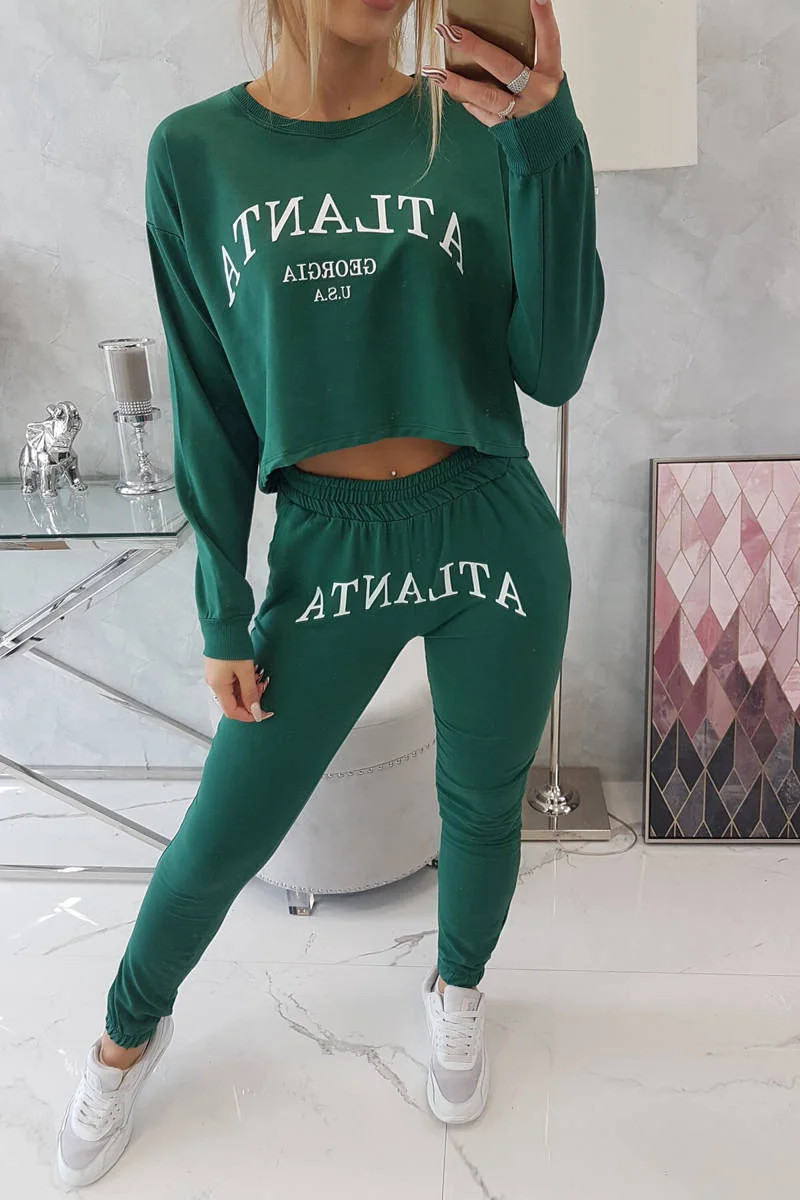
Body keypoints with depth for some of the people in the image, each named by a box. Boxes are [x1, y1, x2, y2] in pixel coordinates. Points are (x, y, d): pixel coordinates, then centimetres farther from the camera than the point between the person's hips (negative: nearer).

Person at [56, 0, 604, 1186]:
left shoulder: (476, 125, -2)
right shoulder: (197, 152, -1)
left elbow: (552, 368, -10)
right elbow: (209, 408, 1)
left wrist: (550, 142, -22)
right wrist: (223, 613, 1)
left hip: (493, 532, 1)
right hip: (328, 544, 0)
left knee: (483, 804, 18)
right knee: (224, 834, 10)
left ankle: (458, 991, 51)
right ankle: (129, 1034, 43)